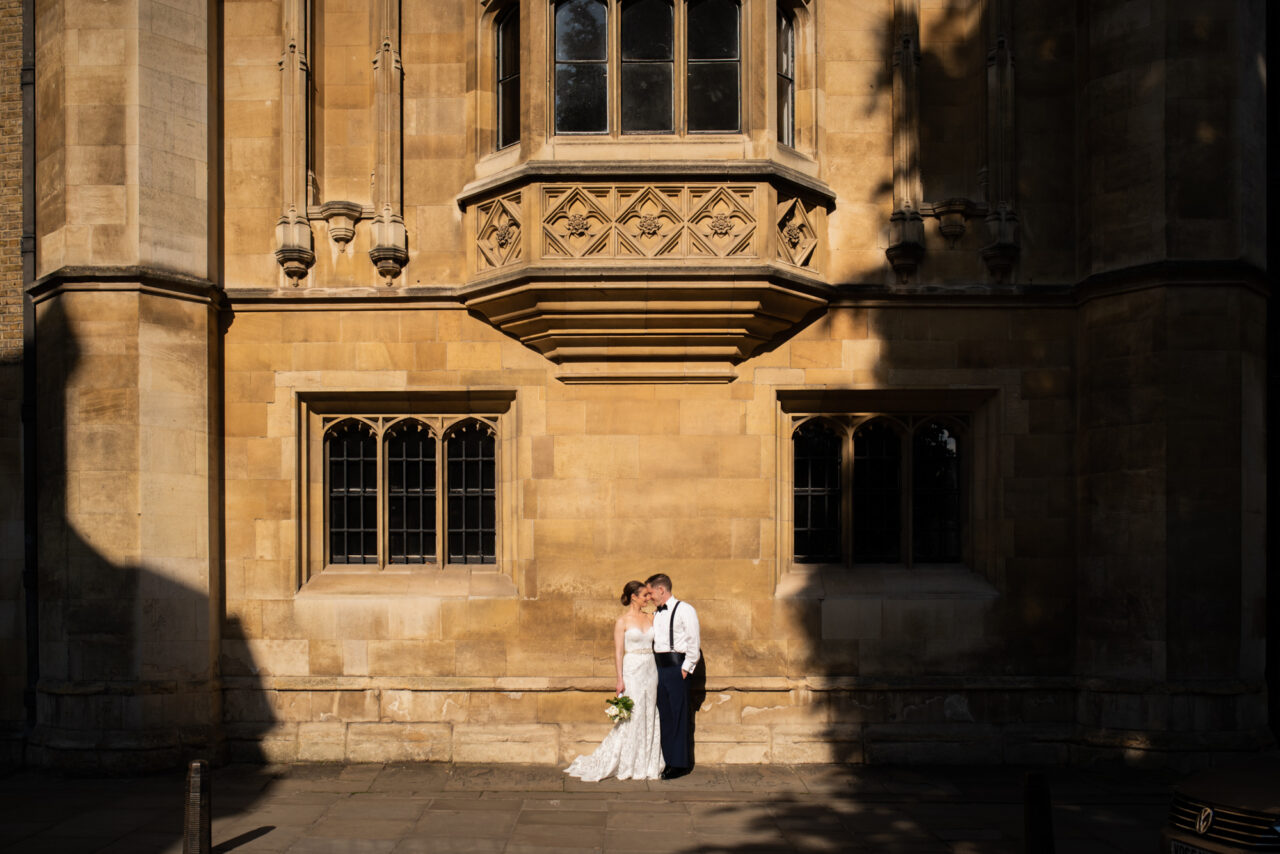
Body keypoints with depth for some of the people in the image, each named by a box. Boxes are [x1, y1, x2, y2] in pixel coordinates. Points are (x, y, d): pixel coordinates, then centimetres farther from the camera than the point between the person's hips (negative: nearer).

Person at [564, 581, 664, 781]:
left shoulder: (650, 619, 11)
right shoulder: (622, 621, -4)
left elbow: (656, 645, 12)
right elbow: (618, 652, -7)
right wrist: (620, 679, -13)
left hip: (651, 672, 6)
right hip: (632, 671, -5)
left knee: (649, 718, 6)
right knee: (630, 718, -4)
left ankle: (645, 765, 14)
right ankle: (626, 767, 7)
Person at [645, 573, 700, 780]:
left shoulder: (684, 610, -6)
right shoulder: (656, 614, 17)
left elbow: (694, 642, -8)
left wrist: (686, 668, -11)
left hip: (676, 667, -7)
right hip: (659, 668, 7)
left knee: (679, 715, -4)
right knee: (664, 716, 9)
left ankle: (681, 763, 2)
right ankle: (668, 761, 17)